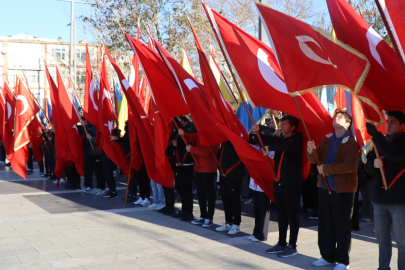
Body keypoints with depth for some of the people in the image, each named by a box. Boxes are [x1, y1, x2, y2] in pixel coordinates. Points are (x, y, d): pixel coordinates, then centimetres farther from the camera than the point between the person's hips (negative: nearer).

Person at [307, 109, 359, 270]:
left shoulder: (351, 143, -10)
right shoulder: (326, 140, 11)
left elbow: (350, 166, -23)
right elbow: (315, 160, 8)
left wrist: (326, 169, -20)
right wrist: (311, 151, -14)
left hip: (343, 190, -6)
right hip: (324, 188, 7)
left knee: (342, 226, 1)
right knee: (325, 225, 13)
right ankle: (328, 256, 25)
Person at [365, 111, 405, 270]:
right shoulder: (380, 142, 11)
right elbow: (368, 168, 9)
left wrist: (374, 133, -28)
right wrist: (373, 164, -14)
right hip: (380, 198, 5)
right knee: (382, 238, 15)